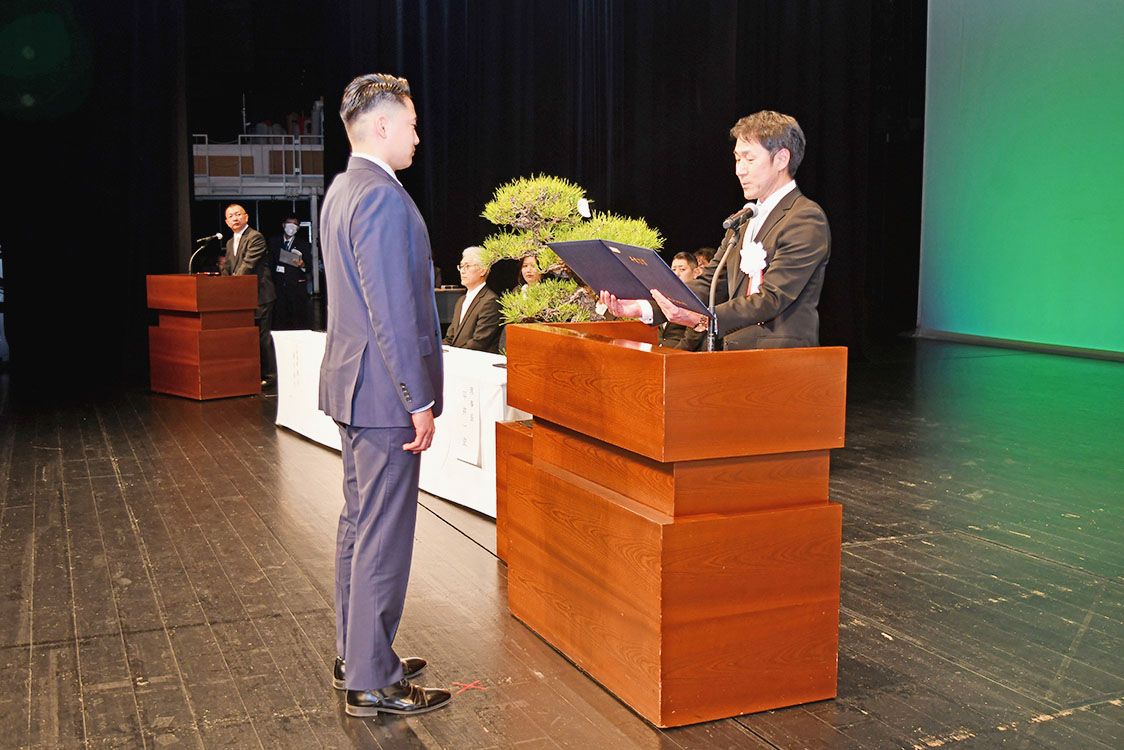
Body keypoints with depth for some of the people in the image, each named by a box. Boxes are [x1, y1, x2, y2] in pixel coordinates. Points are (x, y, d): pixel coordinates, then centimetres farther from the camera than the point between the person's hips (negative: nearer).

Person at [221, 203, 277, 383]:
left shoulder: (255, 237, -9)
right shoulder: (230, 242, 18)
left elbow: (248, 264, -18)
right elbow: (226, 268, 20)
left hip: (259, 294, -8)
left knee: (262, 335, -5)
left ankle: (268, 375, 0)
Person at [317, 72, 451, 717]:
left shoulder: (343, 190, 14)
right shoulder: (383, 198, -19)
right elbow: (393, 313, -23)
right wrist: (419, 402, -19)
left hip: (354, 382, 11)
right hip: (385, 391, -11)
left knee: (360, 521, 18)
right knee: (384, 536, -3)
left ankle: (356, 655, 30)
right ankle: (373, 682, 7)